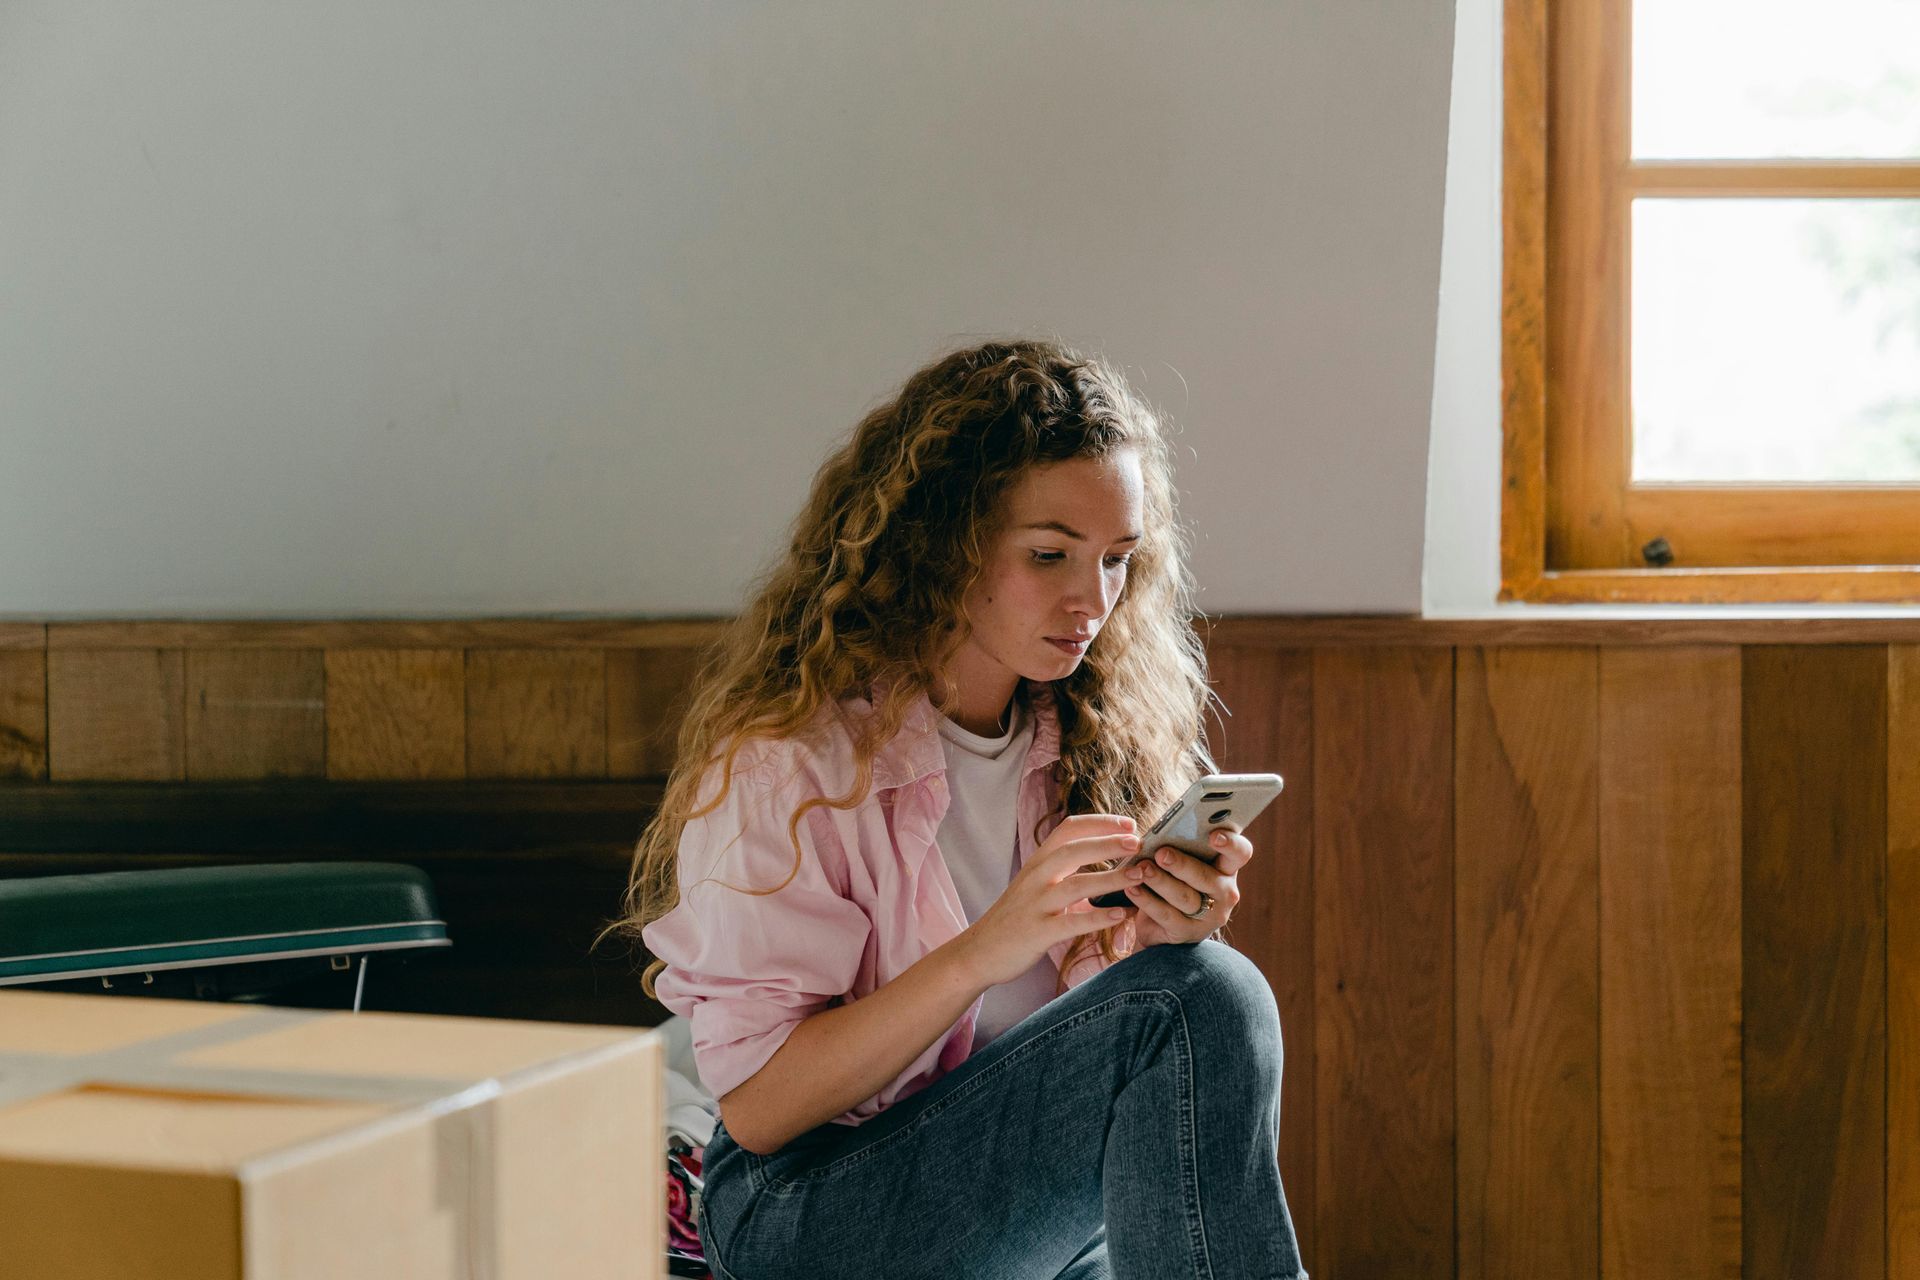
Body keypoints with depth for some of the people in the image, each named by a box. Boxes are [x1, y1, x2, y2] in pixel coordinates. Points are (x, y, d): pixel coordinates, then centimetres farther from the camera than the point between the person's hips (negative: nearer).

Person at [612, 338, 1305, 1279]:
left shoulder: (1099, 739, 5)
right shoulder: (787, 751, -12)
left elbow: (1088, 1031, 8)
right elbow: (756, 1106, -14)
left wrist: (1157, 939, -14)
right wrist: (985, 950, -25)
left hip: (1037, 1200, 6)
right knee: (1204, 1003, -25)